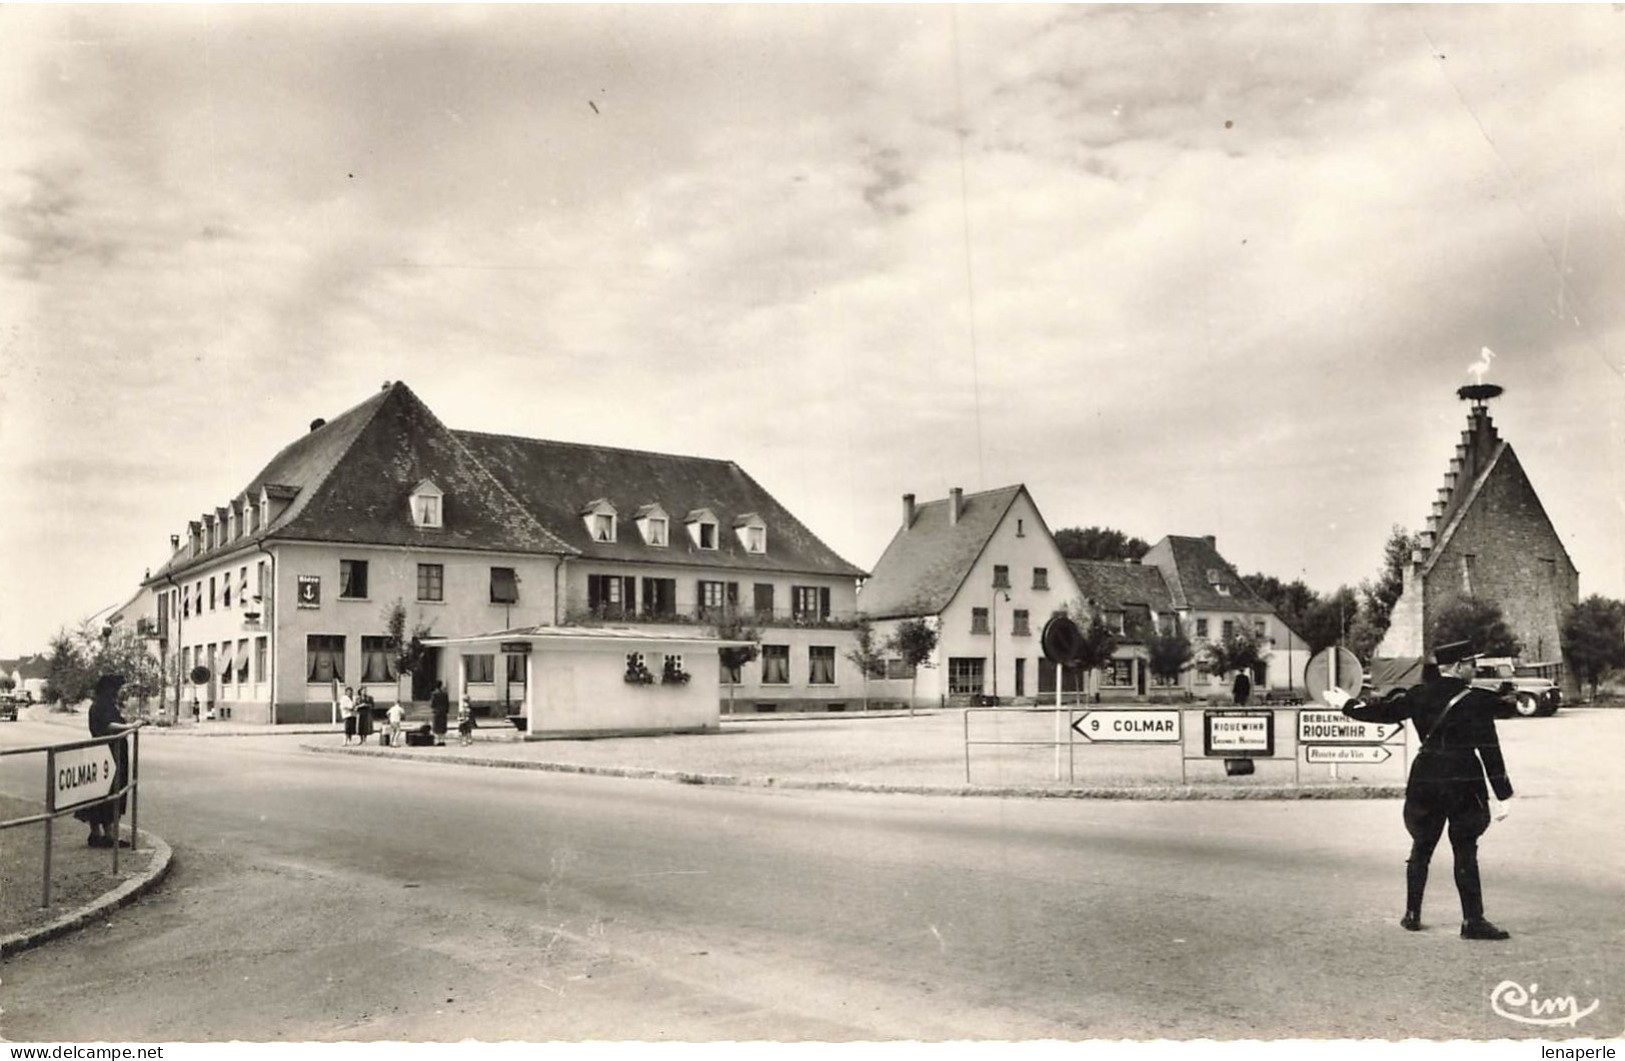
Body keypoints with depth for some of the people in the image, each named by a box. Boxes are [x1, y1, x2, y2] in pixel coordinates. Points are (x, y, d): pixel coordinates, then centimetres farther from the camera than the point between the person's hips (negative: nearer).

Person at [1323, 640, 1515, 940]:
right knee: (1465, 853, 3)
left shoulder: (1419, 695, 2)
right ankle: (1472, 921, 4)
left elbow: (1383, 711, 9)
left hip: (1424, 781, 4)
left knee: (1421, 848, 15)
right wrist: (1503, 794, -6)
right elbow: (1489, 751, -9)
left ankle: (1412, 914, 20)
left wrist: (1346, 704, 26)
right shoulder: (1476, 702, -9)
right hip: (1463, 783, -4)